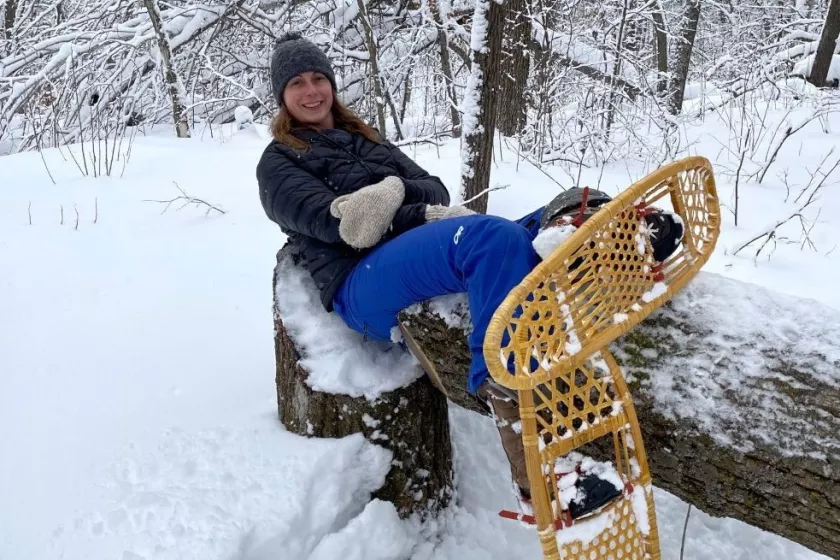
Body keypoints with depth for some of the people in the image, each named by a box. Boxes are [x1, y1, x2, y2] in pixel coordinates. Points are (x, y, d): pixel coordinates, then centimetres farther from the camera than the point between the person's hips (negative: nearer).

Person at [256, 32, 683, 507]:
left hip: (423, 250, 6)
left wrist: (393, 193, -7)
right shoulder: (279, 163, 16)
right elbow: (332, 220, -4)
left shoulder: (364, 138, 33)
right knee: (495, 237, -35)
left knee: (534, 231, -20)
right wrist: (425, 214, -12)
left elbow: (433, 188, 17)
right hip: (361, 285, -6)